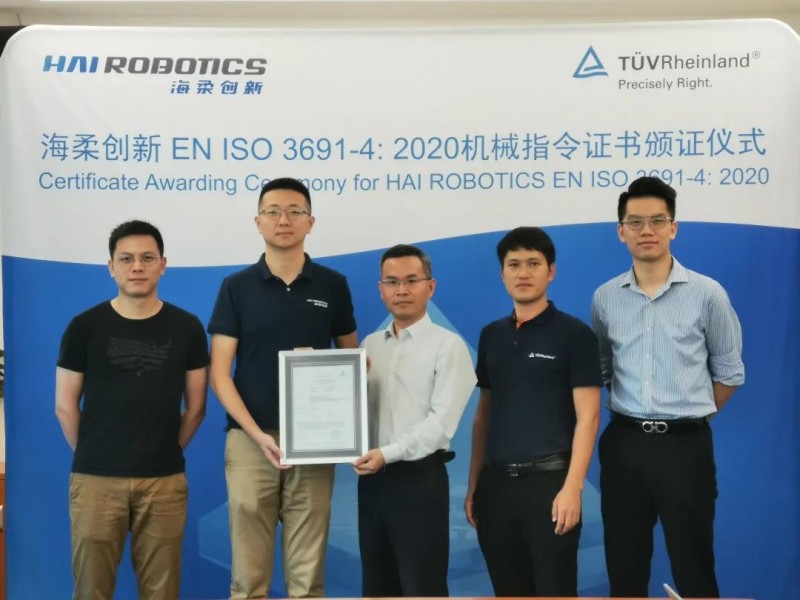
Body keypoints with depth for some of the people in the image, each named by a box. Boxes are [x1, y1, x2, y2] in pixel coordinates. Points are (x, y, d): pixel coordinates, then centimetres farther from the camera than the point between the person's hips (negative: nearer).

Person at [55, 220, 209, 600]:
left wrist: (166, 453, 8)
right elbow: (65, 407, 5)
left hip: (165, 480, 1)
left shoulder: (187, 328, 4)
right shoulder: (84, 327, 1)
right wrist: (93, 455, 6)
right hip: (95, 478, -1)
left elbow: (195, 408, 9)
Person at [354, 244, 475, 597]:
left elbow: (441, 422, -14)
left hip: (419, 480, -6)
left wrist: (388, 454, -20)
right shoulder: (369, 345, 13)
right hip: (373, 479, 6)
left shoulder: (448, 345, -6)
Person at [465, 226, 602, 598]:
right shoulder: (491, 336, 11)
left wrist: (572, 487, -17)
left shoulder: (574, 334, -4)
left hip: (549, 481, -5)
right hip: (496, 483, 5)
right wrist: (474, 483, 9)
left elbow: (587, 417, -9)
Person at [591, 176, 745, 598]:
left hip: (685, 445, -2)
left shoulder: (707, 294, -4)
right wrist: (632, 418, 10)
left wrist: (688, 419, 7)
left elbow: (729, 371, 4)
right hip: (623, 444, 3)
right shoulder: (605, 298, 3)